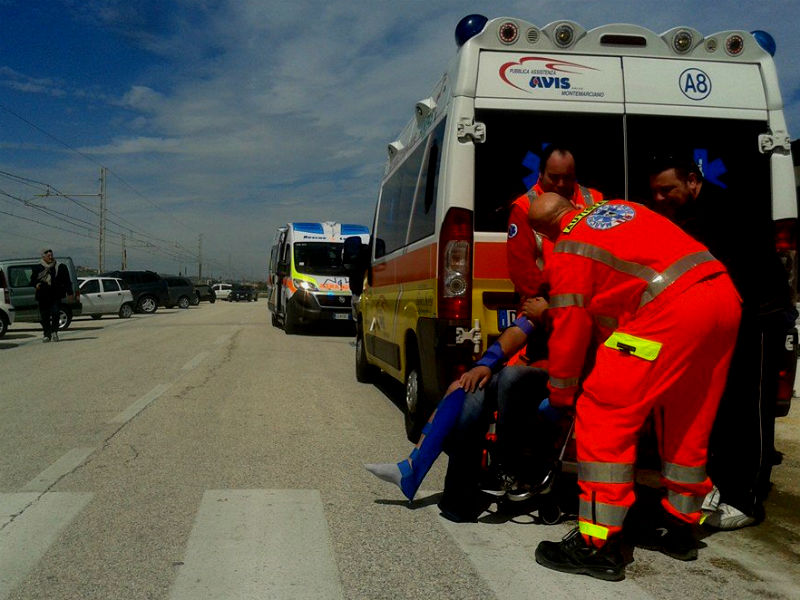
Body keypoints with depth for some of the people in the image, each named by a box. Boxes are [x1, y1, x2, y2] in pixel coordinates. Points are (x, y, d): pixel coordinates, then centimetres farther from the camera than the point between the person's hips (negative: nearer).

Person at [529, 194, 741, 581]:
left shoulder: (567, 251, 4)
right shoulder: (618, 208, 26)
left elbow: (570, 330, 4)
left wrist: (560, 395, 18)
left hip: (672, 309, -9)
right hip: (725, 296, 9)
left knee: (603, 414, -2)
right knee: (686, 423, 20)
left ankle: (597, 545, -1)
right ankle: (679, 526, 34)